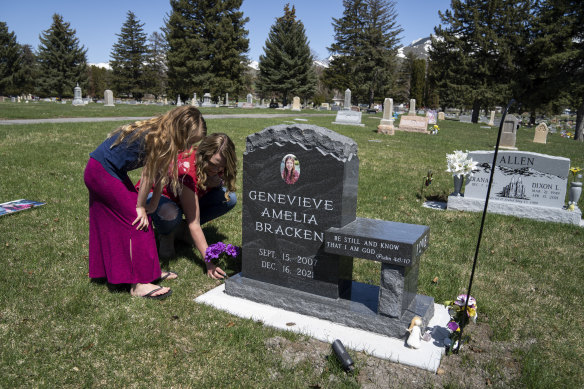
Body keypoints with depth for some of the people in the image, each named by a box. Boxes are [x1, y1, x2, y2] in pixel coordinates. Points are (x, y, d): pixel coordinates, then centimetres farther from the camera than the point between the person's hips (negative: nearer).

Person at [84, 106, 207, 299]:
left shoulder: (164, 135, -2)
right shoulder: (156, 138, -28)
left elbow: (160, 173, 1)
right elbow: (148, 176, -19)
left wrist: (153, 205, 3)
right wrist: (140, 206, -9)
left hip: (111, 172, 9)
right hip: (101, 172, -9)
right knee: (137, 220, -9)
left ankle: (148, 270, 22)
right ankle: (139, 284, -5)